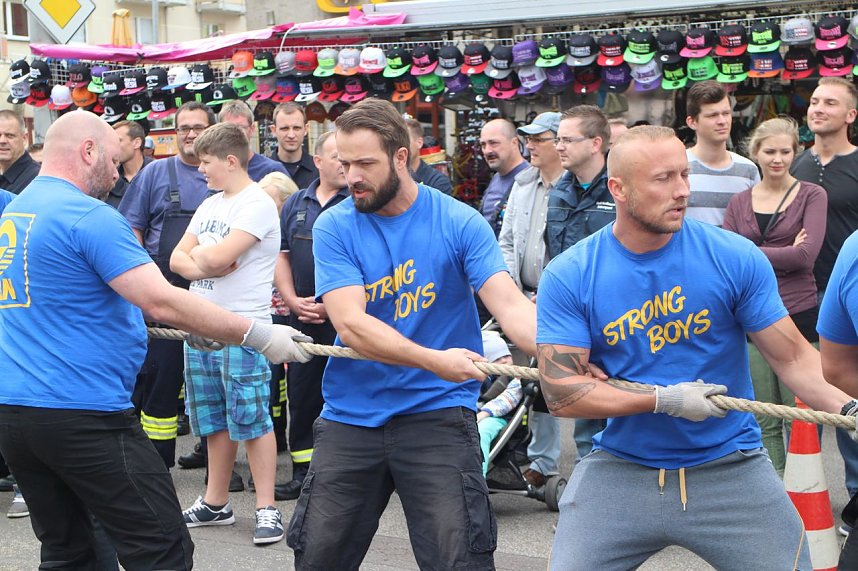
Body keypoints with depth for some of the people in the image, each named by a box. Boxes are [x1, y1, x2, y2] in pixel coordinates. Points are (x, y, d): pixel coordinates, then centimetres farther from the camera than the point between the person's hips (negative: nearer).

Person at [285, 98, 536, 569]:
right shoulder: (334, 227, -3)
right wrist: (434, 359, -27)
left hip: (438, 412, -2)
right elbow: (350, 324, -14)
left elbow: (511, 306, -15)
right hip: (350, 417, 2)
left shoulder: (460, 223, -5)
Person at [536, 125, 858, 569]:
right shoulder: (568, 277, -7)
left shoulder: (736, 257, -8)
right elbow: (560, 392, -11)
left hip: (728, 467, 0)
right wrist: (663, 400, -18)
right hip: (619, 467, 0)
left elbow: (793, 357, -5)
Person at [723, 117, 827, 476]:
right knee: (763, 421, 8)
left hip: (799, 315, -3)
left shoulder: (811, 196, 1)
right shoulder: (740, 203, 11)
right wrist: (783, 254, -9)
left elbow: (806, 256, -11)